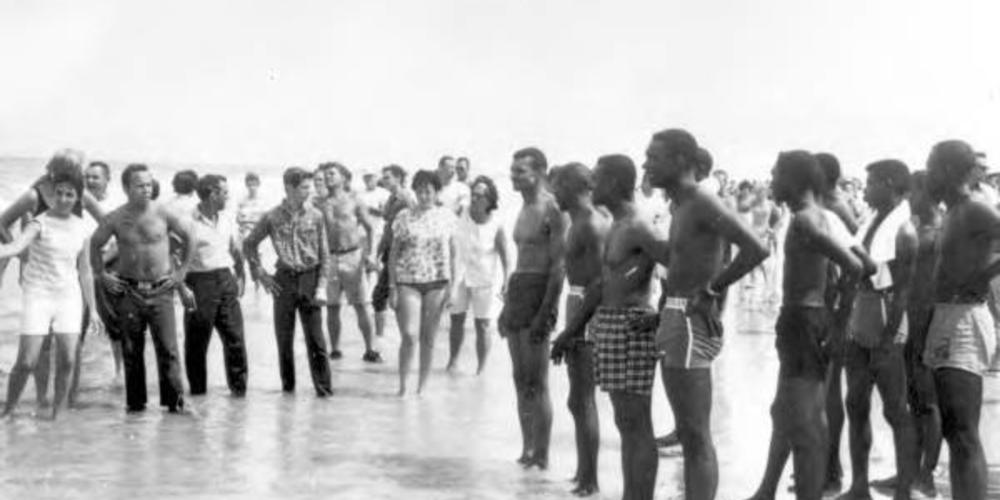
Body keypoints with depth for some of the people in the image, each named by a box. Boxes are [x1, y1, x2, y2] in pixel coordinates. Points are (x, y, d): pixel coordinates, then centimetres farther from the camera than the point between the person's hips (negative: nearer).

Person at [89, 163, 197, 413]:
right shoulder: (116, 219, -1)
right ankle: (135, 402, 14)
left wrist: (182, 271, 4)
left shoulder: (163, 213, -4)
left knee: (168, 348, -6)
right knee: (131, 350, 5)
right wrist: (102, 275, 7)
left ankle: (175, 400, -1)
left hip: (161, 290, -1)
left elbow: (189, 238, 7)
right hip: (128, 290, 1)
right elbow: (94, 245, 13)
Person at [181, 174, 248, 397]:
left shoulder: (226, 220, 11)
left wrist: (240, 277, 14)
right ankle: (197, 389, 16)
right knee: (197, 341, 4)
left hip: (226, 281, 5)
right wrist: (182, 287, -15)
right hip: (200, 284, -5)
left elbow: (236, 251, 23)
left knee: (235, 336, 3)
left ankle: (239, 387, 13)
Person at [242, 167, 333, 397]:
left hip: (310, 278, 0)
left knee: (315, 338, -3)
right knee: (283, 337, 6)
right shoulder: (272, 217, 0)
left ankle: (323, 387, 2)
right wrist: (259, 274, 6)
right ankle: (287, 385, 19)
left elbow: (324, 254, 3)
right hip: (284, 280, 1)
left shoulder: (315, 216, 1)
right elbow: (249, 244, 12)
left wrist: (322, 286, -5)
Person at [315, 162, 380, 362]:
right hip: (329, 257, 2)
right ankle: (334, 350, 16)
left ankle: (369, 350, 2)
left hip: (352, 255, -2)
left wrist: (368, 254, -4)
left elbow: (368, 227, 4)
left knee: (360, 305, -2)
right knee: (332, 306, 6)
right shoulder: (320, 203, 8)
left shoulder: (354, 201, 3)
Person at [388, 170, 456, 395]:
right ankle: (402, 384, 7)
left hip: (437, 283, 1)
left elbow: (451, 251, 9)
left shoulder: (446, 216, 4)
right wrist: (392, 287, -2)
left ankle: (422, 386, 18)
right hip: (408, 281, -1)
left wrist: (451, 284, 4)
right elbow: (394, 252, 3)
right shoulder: (404, 216, 0)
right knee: (409, 335, -11)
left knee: (428, 338, 6)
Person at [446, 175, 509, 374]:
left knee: (482, 325, 3)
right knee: (456, 319, 9)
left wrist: (505, 282, -14)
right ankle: (452, 362, 24)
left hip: (484, 281, -3)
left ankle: (481, 369, 13)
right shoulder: (461, 214, -8)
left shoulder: (496, 227, -16)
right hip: (460, 276, 3)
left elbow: (505, 258, -9)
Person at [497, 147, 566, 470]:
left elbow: (559, 265, -16)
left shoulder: (551, 208, -11)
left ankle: (541, 458, 0)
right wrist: (507, 306, 19)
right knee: (521, 380, 10)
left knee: (536, 383, -6)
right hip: (516, 286, 9)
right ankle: (527, 450, 17)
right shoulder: (524, 209, 16)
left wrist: (545, 312, -21)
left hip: (538, 291, -9)